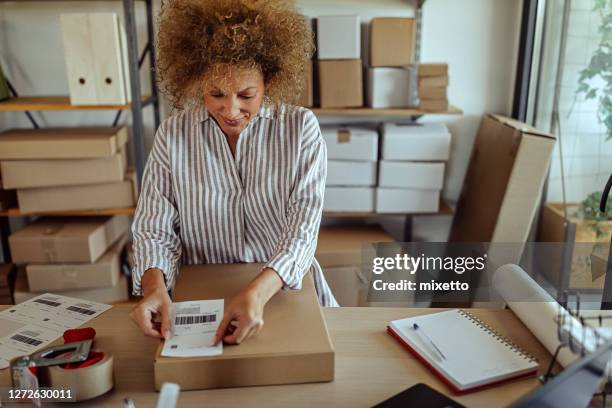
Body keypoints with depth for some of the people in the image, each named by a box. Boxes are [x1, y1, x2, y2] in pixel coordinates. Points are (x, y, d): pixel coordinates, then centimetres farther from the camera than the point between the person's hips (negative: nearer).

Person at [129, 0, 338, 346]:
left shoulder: (301, 128, -6)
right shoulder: (173, 135, -2)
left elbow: (303, 227, -13)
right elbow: (154, 229, -1)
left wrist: (258, 292, -30)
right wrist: (154, 287, -22)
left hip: (284, 287, 0)